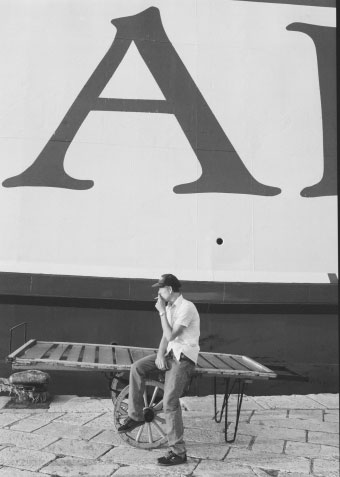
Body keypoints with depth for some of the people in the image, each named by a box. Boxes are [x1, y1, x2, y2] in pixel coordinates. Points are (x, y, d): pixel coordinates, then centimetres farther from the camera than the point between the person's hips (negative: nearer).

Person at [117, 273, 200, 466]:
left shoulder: (186, 307, -18)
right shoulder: (170, 306, 10)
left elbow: (170, 335, -23)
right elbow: (166, 336, 11)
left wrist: (162, 311, -18)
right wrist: (160, 354, -7)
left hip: (184, 357, -9)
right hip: (170, 352, 9)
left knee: (170, 401, -18)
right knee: (137, 367, -9)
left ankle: (178, 452, -9)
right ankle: (135, 416, 3)